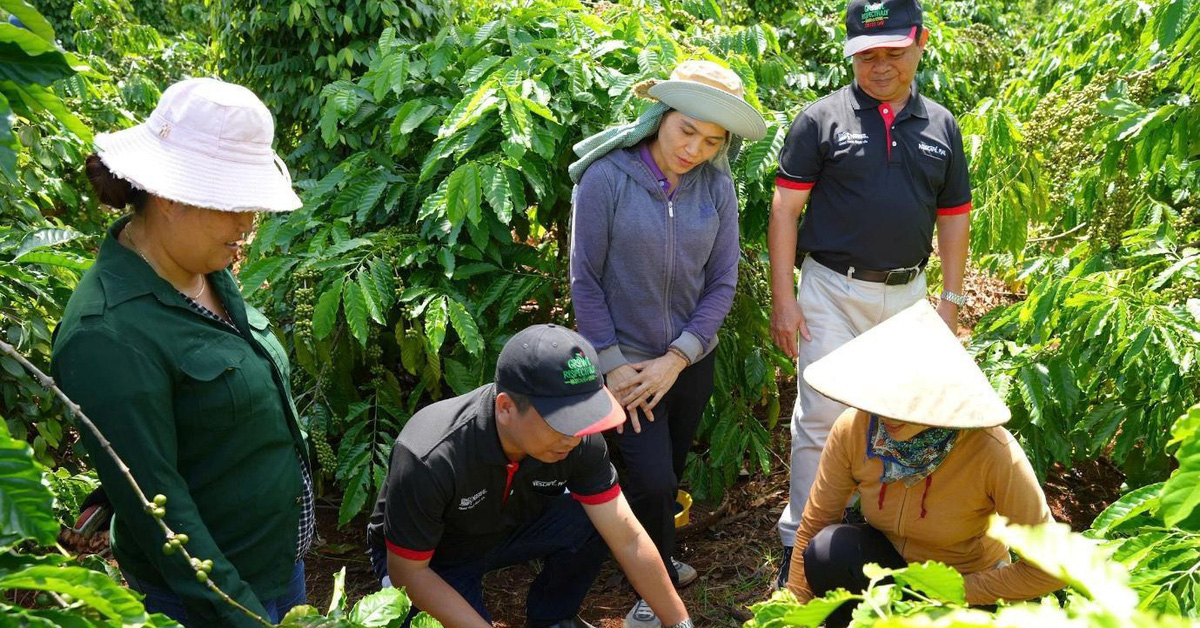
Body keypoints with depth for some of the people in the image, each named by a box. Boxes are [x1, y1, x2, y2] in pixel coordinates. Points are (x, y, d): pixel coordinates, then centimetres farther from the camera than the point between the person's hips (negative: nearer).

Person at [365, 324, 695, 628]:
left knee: (591, 521, -22)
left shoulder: (579, 441, -25)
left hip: (511, 527, 4)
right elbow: (407, 571, -26)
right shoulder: (429, 459, -38)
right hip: (433, 558, -4)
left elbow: (628, 538, -17)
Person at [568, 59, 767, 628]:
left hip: (691, 361, 4)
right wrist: (611, 364, -11)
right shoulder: (607, 177, -15)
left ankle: (656, 561, 42)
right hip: (628, 361, -3)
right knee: (652, 480, -7)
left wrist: (677, 358, -10)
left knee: (669, 473, 16)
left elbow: (722, 283, -2)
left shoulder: (716, 187, -6)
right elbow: (585, 280, -11)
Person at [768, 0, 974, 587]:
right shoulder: (822, 119, -6)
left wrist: (951, 298, 7)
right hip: (833, 290, -4)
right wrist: (783, 297, -12)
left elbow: (953, 217, 11)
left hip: (906, 292, 4)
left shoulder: (941, 126, 6)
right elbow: (785, 209, -7)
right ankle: (801, 541, 10)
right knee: (821, 417, -1)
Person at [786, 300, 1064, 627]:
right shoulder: (854, 429, -22)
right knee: (829, 550, -29)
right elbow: (812, 528, -11)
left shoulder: (993, 454, -31)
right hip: (889, 560, 3)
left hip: (966, 588, -2)